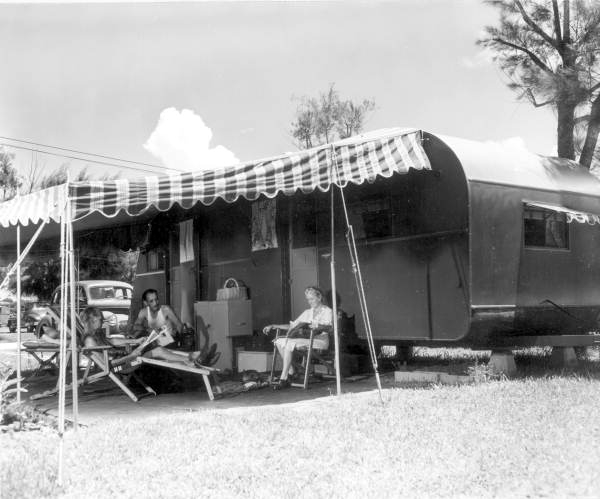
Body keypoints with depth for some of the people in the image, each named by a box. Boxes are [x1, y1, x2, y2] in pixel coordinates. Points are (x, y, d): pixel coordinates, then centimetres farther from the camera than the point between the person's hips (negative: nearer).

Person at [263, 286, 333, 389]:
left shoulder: (327, 311, 7)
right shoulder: (307, 312, 26)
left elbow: (329, 327, -11)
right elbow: (292, 326, 22)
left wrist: (318, 326, -32)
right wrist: (273, 326, 14)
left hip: (321, 339, -7)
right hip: (307, 339, 7)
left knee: (290, 343, -30)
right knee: (279, 341, -16)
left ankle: (284, 379, -31)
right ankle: (291, 371, -17)